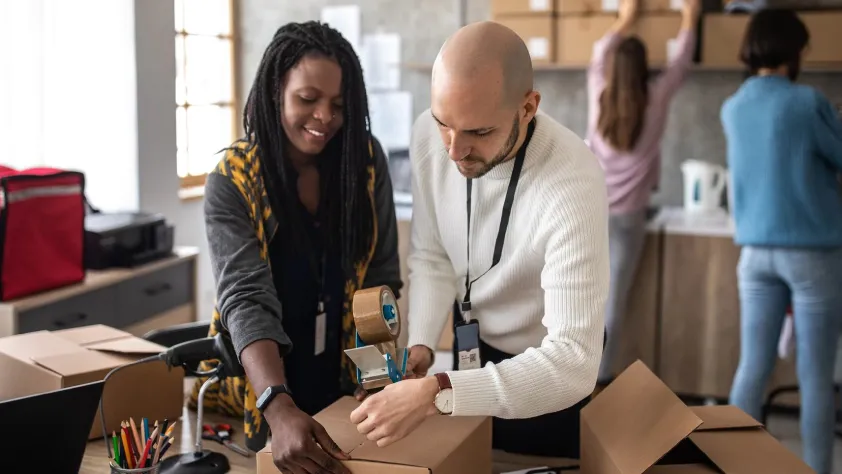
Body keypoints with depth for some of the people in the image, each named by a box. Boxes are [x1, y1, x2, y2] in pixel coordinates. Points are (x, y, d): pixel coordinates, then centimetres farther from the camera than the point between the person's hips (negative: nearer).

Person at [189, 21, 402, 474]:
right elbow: (246, 300, -28)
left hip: (347, 382, 3)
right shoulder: (231, 181, -17)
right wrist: (280, 410, -42)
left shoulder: (366, 159, -8)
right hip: (265, 389, -3)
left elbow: (382, 276, -2)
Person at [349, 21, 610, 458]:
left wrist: (434, 394, -48)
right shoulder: (428, 135, -19)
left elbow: (575, 362, -41)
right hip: (471, 354, 5)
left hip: (548, 378, -5)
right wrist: (420, 343, -20)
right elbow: (431, 256, -4)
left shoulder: (572, 182, -37)